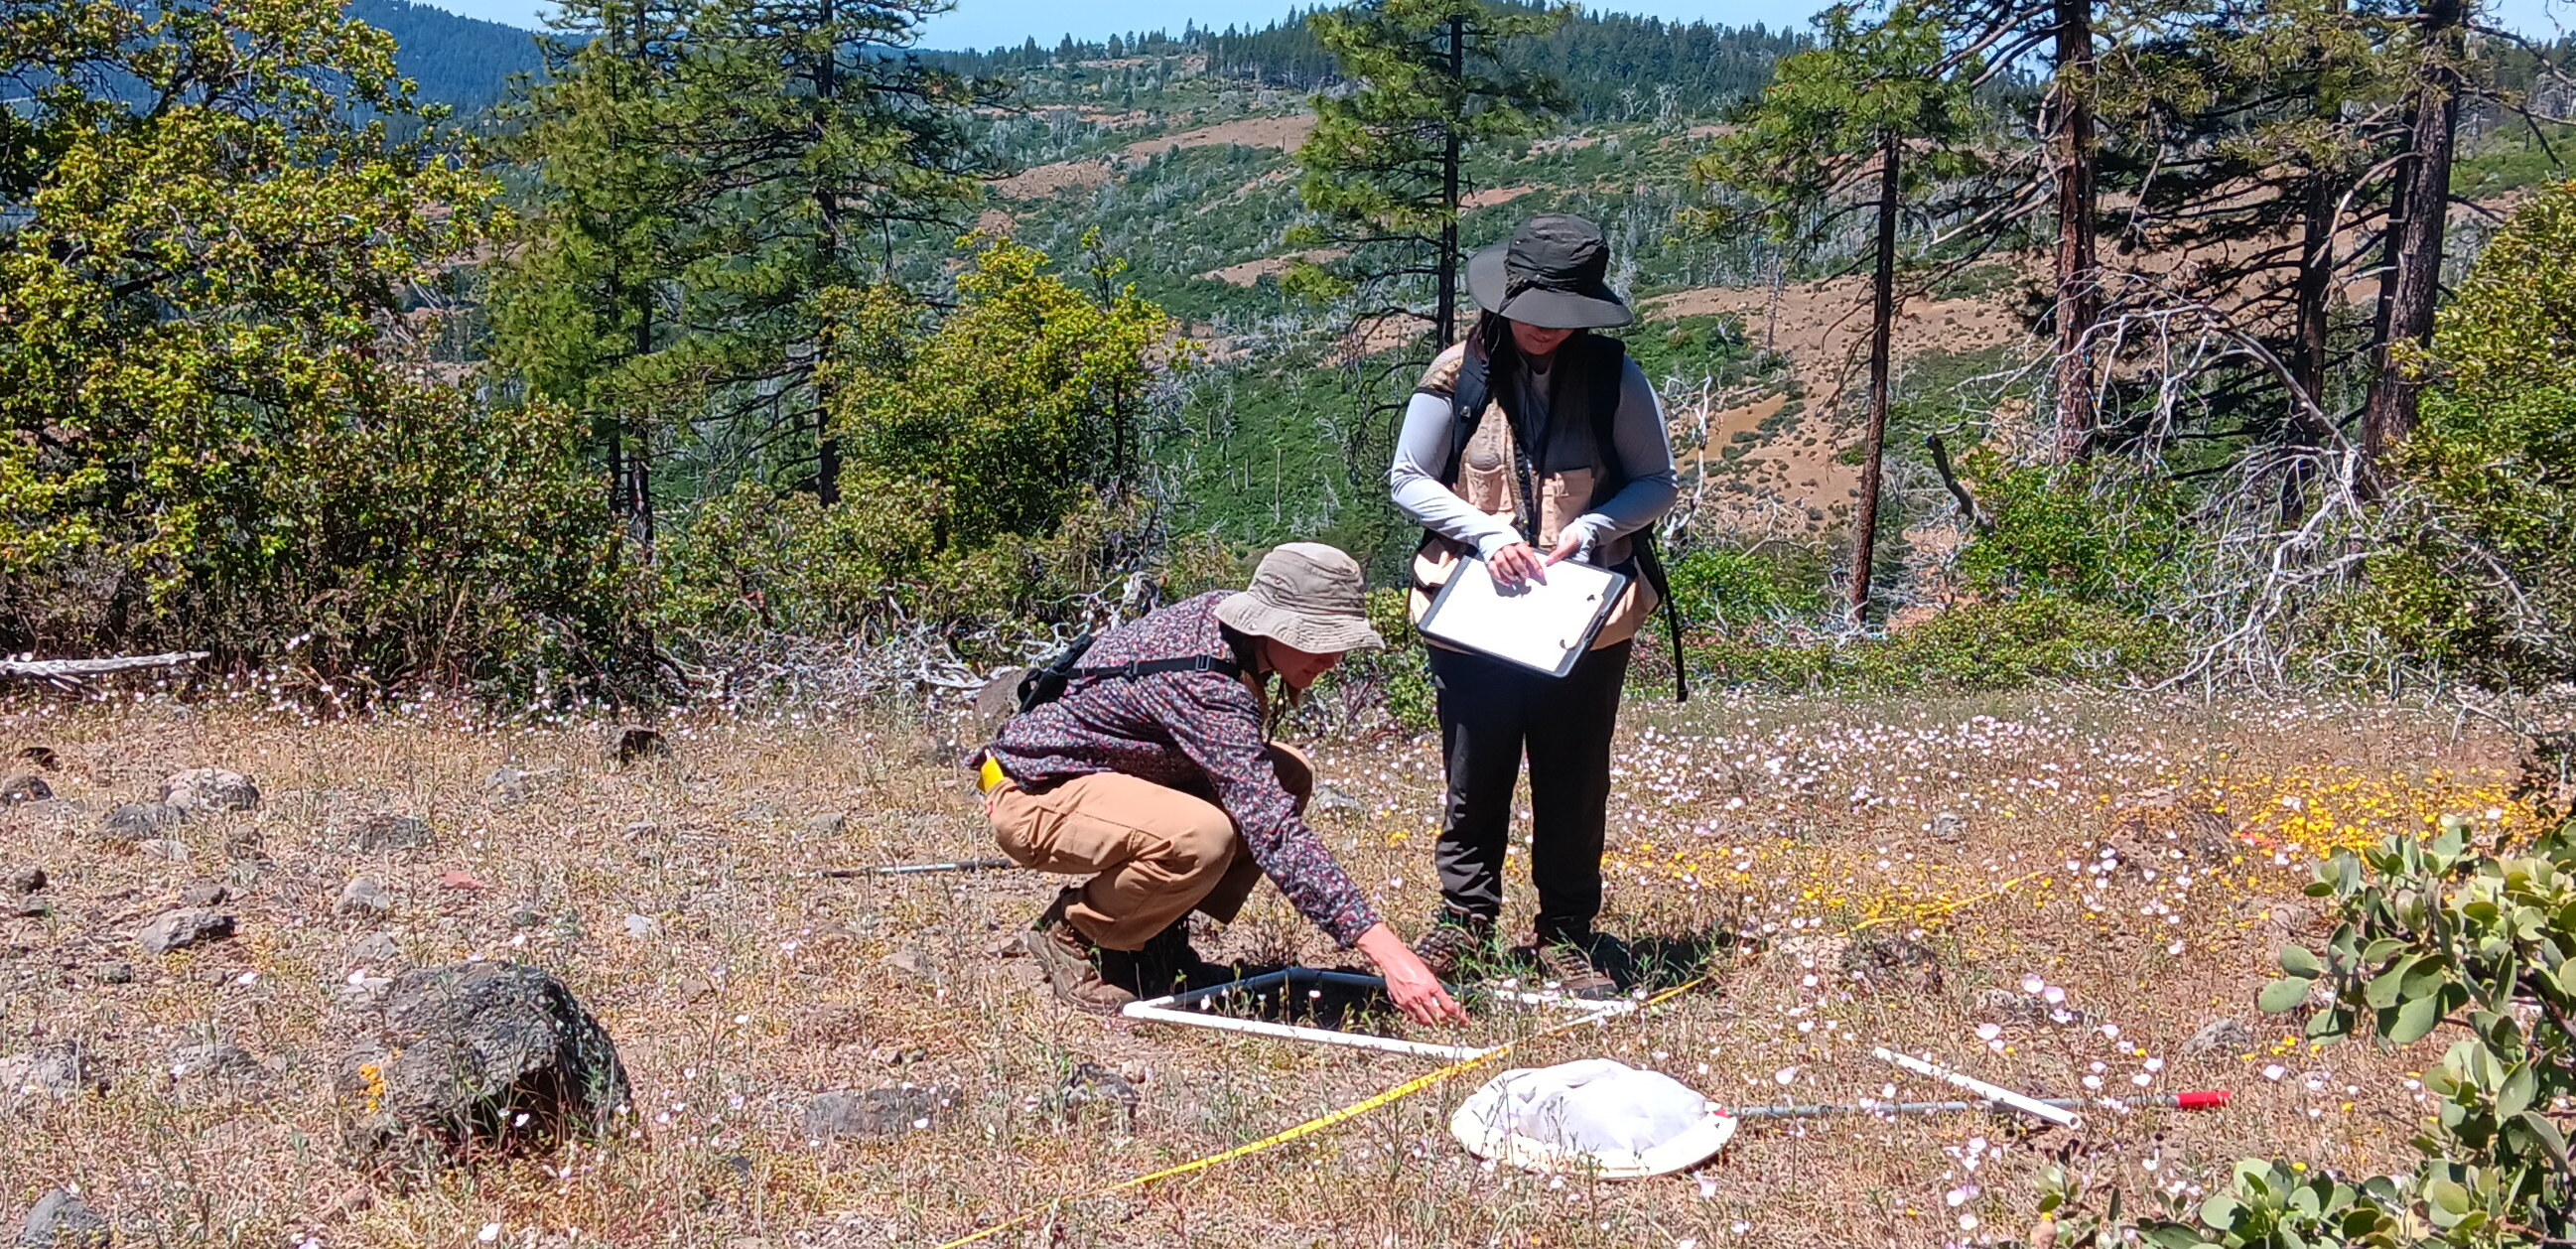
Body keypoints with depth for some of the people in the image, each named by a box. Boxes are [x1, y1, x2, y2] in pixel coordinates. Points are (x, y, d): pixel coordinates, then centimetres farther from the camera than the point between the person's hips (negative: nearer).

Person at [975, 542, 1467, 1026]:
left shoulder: (1225, 612, -5)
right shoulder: (1202, 683, -32)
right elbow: (1272, 828, -39)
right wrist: (1386, 950, -42)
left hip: (1110, 769, 10)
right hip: (1034, 792, -10)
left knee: (1289, 776, 0)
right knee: (1203, 837, -36)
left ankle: (1155, 933, 6)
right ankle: (1070, 933, -8)